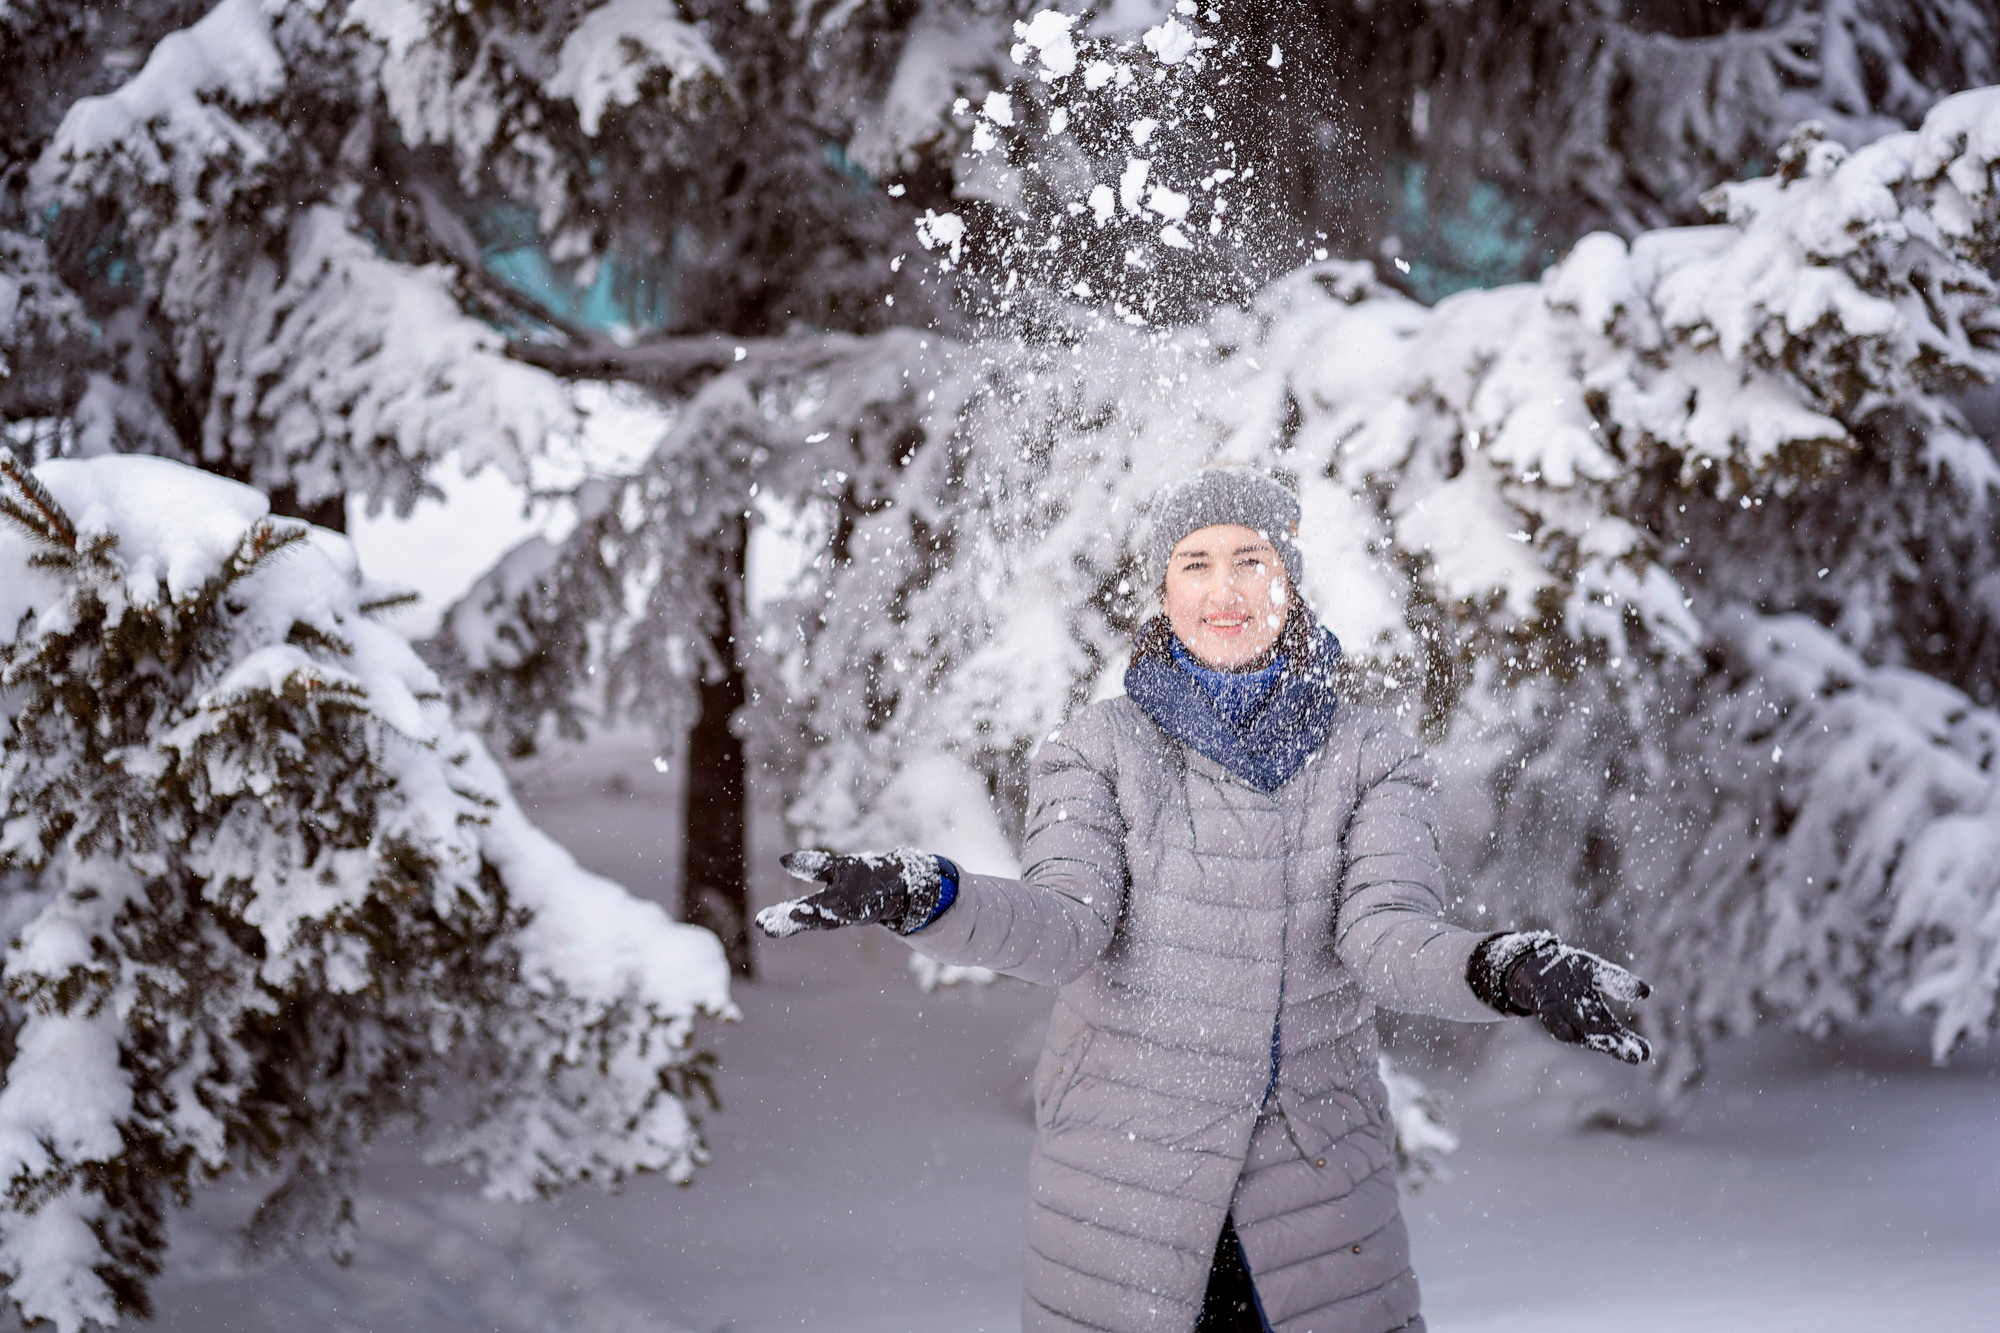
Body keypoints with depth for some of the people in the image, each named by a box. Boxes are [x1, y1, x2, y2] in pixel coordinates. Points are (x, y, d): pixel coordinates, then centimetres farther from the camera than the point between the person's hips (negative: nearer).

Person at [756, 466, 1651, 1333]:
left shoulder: (1370, 758, 3)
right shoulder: (1098, 750, 0)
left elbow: (1388, 936, -12)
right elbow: (1066, 922, -15)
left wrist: (1510, 968, -34)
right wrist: (919, 895, -35)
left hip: (1314, 1187, 1)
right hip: (1120, 1168, -1)